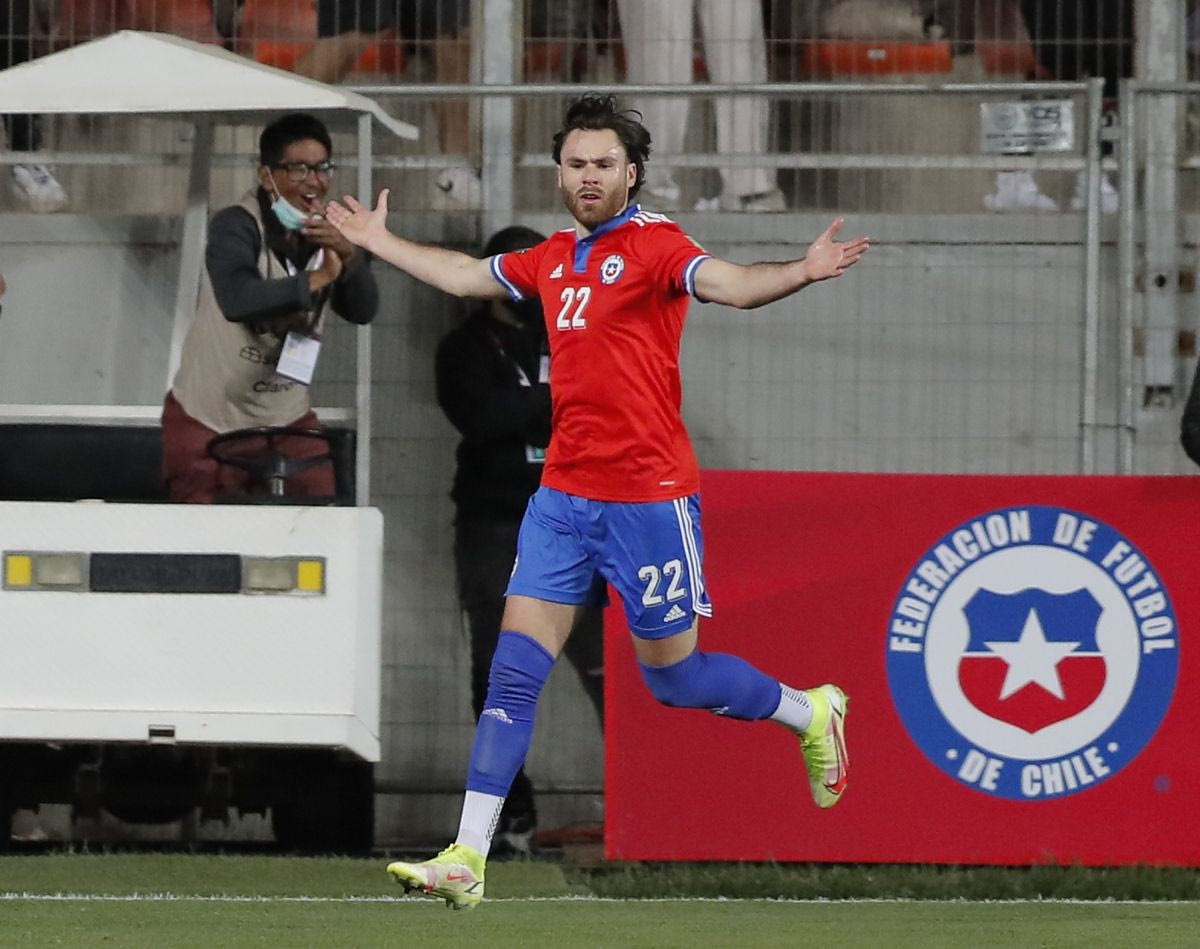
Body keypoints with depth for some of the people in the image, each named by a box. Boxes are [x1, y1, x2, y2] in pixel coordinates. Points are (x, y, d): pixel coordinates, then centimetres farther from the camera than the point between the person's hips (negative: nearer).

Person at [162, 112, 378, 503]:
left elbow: (363, 310, -7)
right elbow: (237, 299, -36)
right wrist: (315, 280, -29)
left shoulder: (326, 234, 1)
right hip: (209, 421, -5)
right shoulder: (236, 226, -17)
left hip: (286, 421, 5)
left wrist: (348, 255, -25)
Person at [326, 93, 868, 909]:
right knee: (515, 671, -1)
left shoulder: (653, 244, -9)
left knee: (675, 678, 4)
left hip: (649, 497, -6)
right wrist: (379, 242, 40)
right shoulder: (556, 258, 12)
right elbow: (465, 276, 30)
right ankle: (468, 859, -2)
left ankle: (812, 713, 32)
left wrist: (802, 272, -47)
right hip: (564, 495, 6)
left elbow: (728, 283, -28)